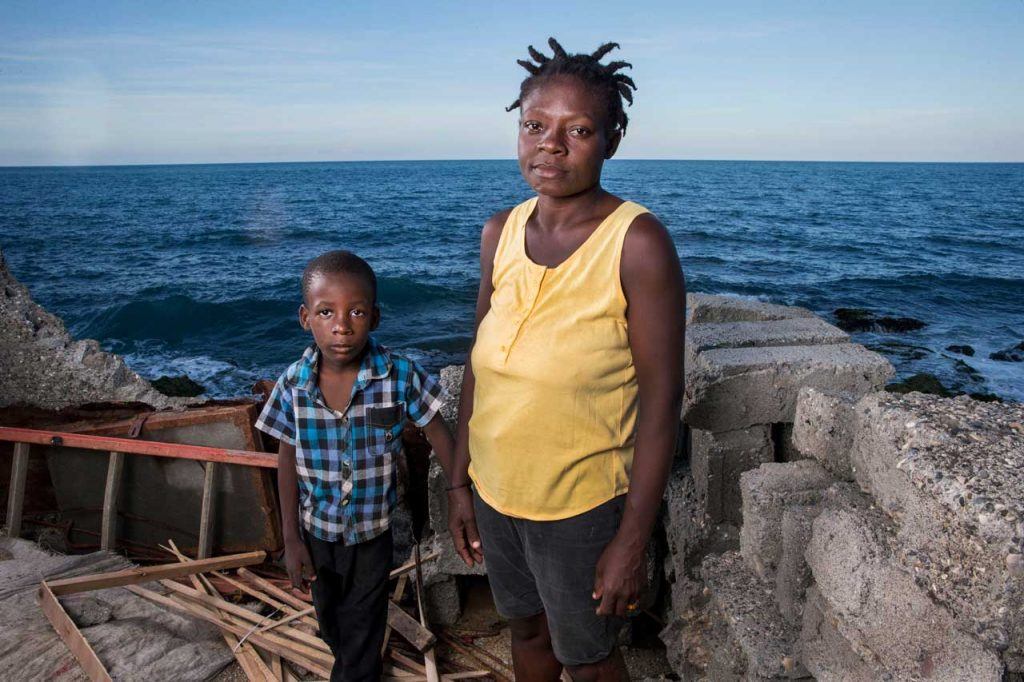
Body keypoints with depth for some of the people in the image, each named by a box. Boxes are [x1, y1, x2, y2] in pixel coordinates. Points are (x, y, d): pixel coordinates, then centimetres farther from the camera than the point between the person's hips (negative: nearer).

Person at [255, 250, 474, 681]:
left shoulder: (400, 376, -24)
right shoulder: (293, 385, -18)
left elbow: (437, 434, -10)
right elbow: (288, 462, -6)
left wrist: (459, 493, -6)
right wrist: (291, 539, -2)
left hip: (373, 530, -2)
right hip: (317, 528, 3)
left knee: (363, 626, 17)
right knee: (329, 617, 27)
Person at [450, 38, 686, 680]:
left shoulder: (637, 242, -19)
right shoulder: (500, 232, -2)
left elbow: (661, 400, -18)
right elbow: (481, 363, 6)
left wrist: (632, 541, -17)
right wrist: (461, 479, 9)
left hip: (580, 505, -5)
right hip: (495, 491, 5)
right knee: (528, 630, 27)